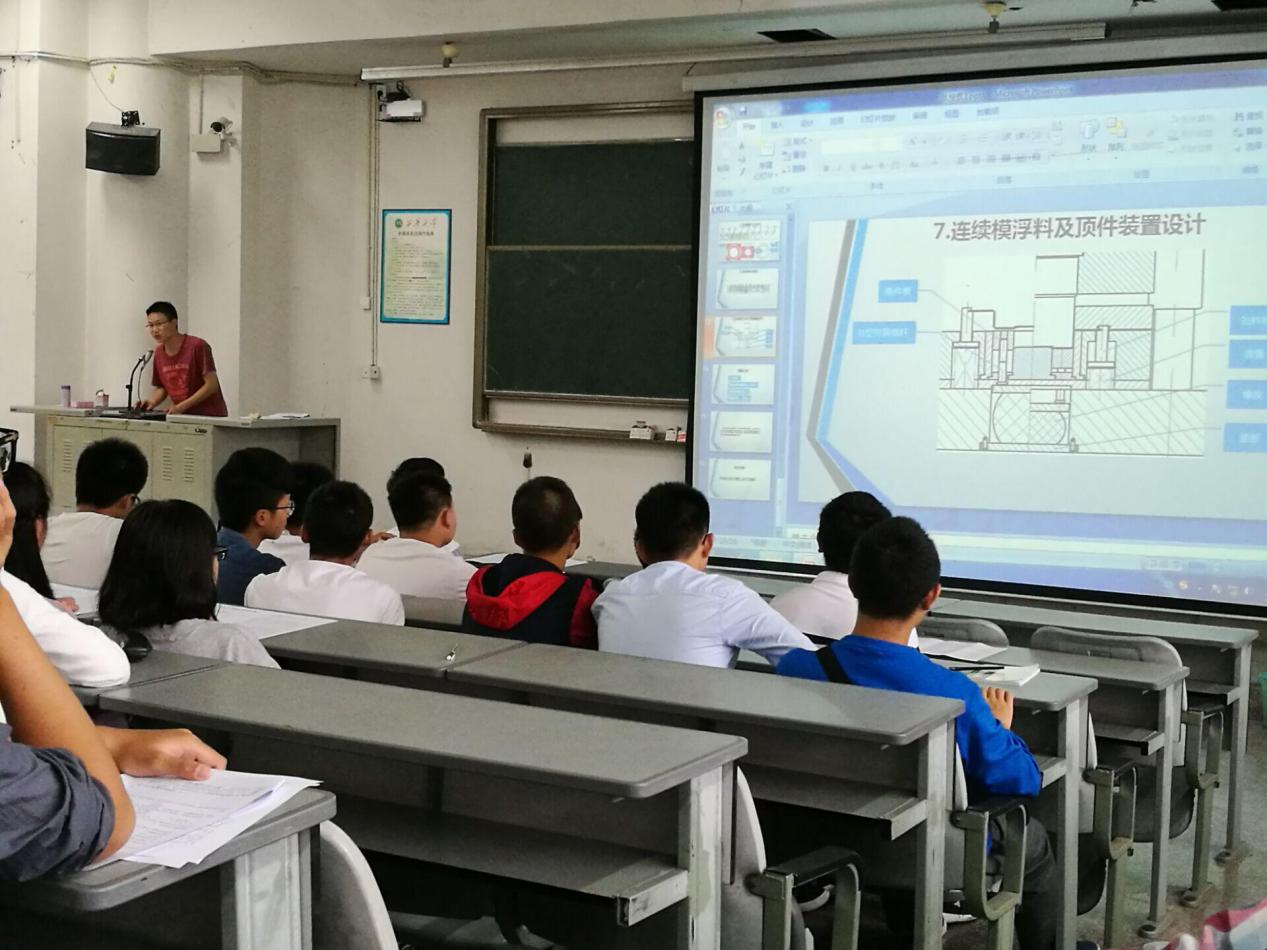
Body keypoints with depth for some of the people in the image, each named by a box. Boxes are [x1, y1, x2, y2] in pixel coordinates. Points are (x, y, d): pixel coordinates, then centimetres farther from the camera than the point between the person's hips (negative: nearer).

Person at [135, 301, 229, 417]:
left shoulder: (197, 346, -12)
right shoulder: (159, 353, 7)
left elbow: (211, 385, -13)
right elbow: (162, 387, 16)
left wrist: (181, 406, -19)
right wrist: (152, 401, -6)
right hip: (184, 417, 5)